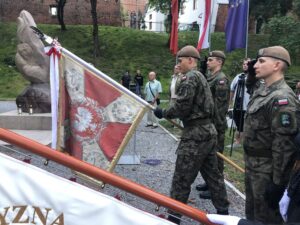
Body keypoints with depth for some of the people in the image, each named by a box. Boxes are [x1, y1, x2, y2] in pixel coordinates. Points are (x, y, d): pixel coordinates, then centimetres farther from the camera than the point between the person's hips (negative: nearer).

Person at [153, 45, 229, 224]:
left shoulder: (189, 77, -11)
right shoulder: (201, 77, 19)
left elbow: (182, 107, -19)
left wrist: (163, 113, -4)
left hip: (195, 133, -10)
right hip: (208, 130, 10)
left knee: (182, 178, -2)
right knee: (212, 174, 17)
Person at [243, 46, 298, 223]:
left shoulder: (282, 98, -23)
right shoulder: (261, 90, 8)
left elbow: (284, 144, -25)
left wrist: (278, 181, -23)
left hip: (268, 170, -9)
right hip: (252, 164, 9)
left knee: (265, 218, 7)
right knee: (252, 214, 24)